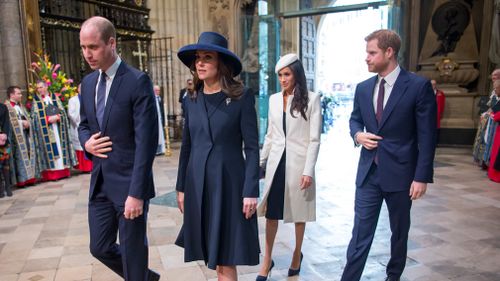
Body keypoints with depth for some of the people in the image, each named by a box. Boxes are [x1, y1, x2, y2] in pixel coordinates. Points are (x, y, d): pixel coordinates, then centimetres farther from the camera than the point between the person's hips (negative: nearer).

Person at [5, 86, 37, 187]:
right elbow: (11, 121, -16)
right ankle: (22, 179, -3)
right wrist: (22, 122, -14)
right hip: (16, 135, -7)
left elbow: (28, 118, 20)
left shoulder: (20, 106, 21)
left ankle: (29, 177, 9)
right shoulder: (7, 106, -5)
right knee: (20, 156, -6)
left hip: (26, 134, 7)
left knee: (29, 155, 5)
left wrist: (27, 123, -1)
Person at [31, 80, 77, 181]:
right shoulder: (35, 100, 5)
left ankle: (62, 171, 7)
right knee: (49, 150, -5)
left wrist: (57, 117, -13)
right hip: (45, 130, -2)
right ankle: (51, 173, -5)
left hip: (58, 128, 2)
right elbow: (35, 116, -2)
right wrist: (48, 119, -15)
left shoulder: (54, 97, 11)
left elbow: (62, 111, 7)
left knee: (60, 147, 2)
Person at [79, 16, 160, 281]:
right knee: (100, 247, 16)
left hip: (128, 182, -7)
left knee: (132, 250, 6)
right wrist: (87, 142, -3)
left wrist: (136, 192, -21)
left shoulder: (138, 81, -14)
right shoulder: (87, 82, 9)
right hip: (99, 181, 7)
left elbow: (146, 141, -18)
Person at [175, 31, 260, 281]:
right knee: (211, 253, 14)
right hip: (198, 184, 5)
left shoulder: (242, 97, -7)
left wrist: (251, 191, -13)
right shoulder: (191, 100, 7)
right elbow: (186, 146, 11)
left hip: (229, 182, -4)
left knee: (225, 255, 3)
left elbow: (252, 148, -8)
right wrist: (181, 187, 11)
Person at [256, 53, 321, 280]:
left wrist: (308, 170, -14)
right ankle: (267, 260, 18)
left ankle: (297, 254, 31)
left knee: (298, 211, 12)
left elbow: (314, 139, -9)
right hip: (276, 162, 4)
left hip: (298, 162, -3)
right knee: (271, 211, 6)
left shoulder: (311, 99, -6)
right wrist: (260, 162, 12)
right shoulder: (274, 99, 7)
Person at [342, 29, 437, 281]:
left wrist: (422, 176, -12)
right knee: (360, 233, 4)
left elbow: (427, 136, -9)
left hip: (400, 172, -3)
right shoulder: (363, 88, 5)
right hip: (368, 172, 3)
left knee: (399, 231, 17)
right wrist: (358, 134, -5)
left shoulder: (419, 86, -9)